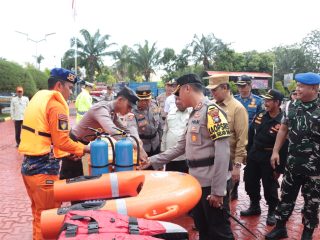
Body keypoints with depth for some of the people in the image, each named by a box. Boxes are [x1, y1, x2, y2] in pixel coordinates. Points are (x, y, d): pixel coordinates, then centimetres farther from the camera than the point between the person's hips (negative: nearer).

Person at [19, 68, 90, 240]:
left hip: (28, 165, 9)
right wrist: (83, 149, -3)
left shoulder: (38, 98, 13)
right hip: (44, 169, -9)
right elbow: (62, 142, -18)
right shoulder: (56, 105, -15)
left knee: (39, 214, 22)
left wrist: (67, 152, 12)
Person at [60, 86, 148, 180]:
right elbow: (112, 131, -48)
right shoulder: (101, 109, -31)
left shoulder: (113, 113, -2)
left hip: (84, 144, 9)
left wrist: (137, 140, -22)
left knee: (78, 177, 16)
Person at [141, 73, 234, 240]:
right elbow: (181, 146, 19)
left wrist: (218, 190, -21)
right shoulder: (194, 114, 14)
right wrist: (154, 161, 15)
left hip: (212, 185, -9)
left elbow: (222, 152, -21)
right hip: (197, 182, 9)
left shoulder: (212, 110, -15)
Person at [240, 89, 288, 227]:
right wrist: (247, 153, 10)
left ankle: (272, 212, 29)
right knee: (250, 183, 16)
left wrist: (279, 168, -15)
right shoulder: (260, 116, 2)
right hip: (253, 156, 6)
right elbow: (250, 135, 10)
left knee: (270, 187, 8)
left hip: (269, 160, -6)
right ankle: (254, 206, 36)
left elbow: (284, 148, -16)